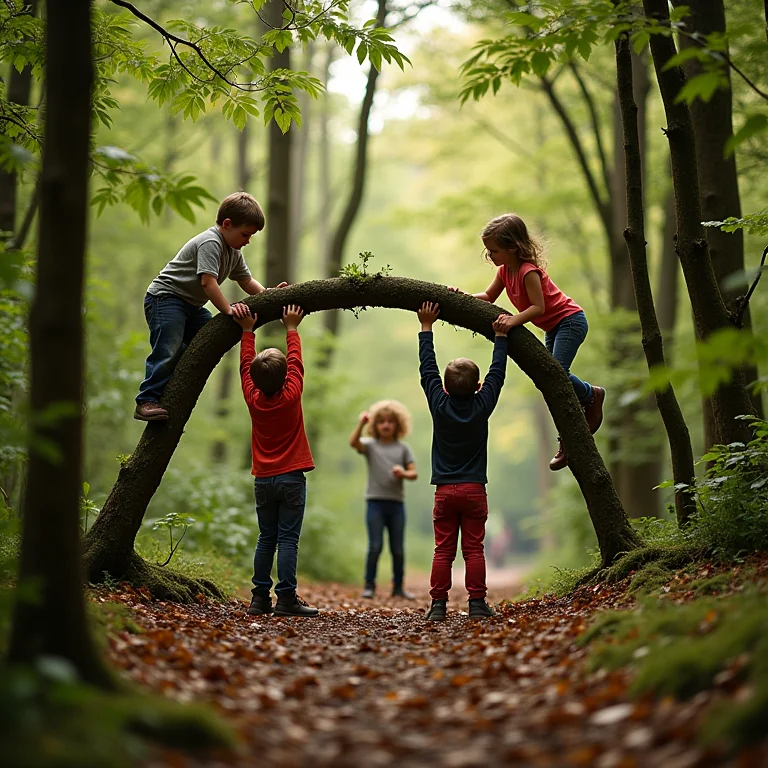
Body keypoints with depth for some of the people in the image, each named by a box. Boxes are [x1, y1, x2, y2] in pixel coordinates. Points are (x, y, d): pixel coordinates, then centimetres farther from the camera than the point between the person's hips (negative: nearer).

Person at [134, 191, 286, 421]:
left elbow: (246, 281, 17)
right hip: (165, 298, -10)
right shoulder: (210, 243, -20)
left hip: (192, 305, 10)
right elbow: (208, 282, -28)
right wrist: (228, 310, -28)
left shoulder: (233, 252, 12)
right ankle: (146, 402, -18)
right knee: (168, 351, -19)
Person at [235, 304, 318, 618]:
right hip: (290, 478, -4)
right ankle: (286, 598, -7)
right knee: (287, 540, -4)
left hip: (263, 480, 4)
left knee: (266, 539, 10)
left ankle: (260, 597, 8)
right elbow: (296, 361, 3)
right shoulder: (291, 395, -10)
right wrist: (291, 328, 13)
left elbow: (246, 365, 11)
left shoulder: (252, 398, -3)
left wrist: (247, 331, 19)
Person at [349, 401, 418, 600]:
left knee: (398, 549, 5)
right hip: (375, 502, -2)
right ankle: (369, 585, 1)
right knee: (375, 546, -9)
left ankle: (398, 586, 17)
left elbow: (414, 473, 6)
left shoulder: (403, 449, 11)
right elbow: (353, 442, -16)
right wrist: (361, 424, -25)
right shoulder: (370, 445, 5)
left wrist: (403, 473, -15)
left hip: (396, 503, 2)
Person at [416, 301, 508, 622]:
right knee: (474, 550, 2)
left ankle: (438, 605, 1)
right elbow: (497, 374, 5)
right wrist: (500, 337, 14)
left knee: (443, 551, 3)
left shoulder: (439, 404, -4)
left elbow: (427, 369, 5)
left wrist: (426, 328, 12)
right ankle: (477, 604, 1)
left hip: (445, 490, 1)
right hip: (474, 490, 0)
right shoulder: (482, 406, -5)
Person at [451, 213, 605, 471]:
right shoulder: (505, 270, 2)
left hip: (570, 321, -10)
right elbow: (488, 297, 8)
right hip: (552, 328, 10)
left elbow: (538, 307, -27)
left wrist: (514, 320, -37)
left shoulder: (528, 271, -25)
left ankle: (591, 395, 5)